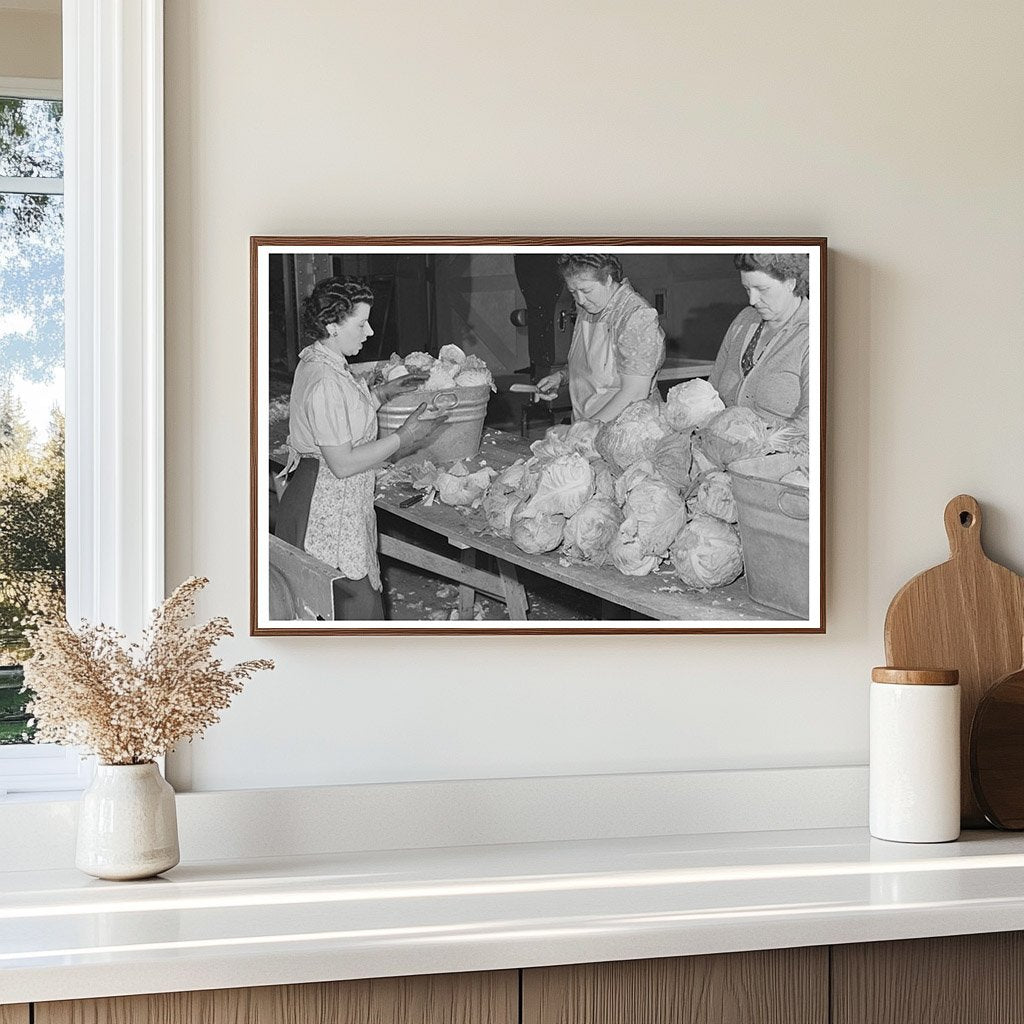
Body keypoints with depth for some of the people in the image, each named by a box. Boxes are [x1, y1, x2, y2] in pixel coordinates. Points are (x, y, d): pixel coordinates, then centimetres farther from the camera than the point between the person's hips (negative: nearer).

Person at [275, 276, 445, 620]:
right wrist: (403, 438, -16)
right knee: (357, 603, -5)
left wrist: (384, 392, 14)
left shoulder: (316, 360, 9)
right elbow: (342, 464, -23)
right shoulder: (325, 382, -24)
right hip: (329, 511, -11)